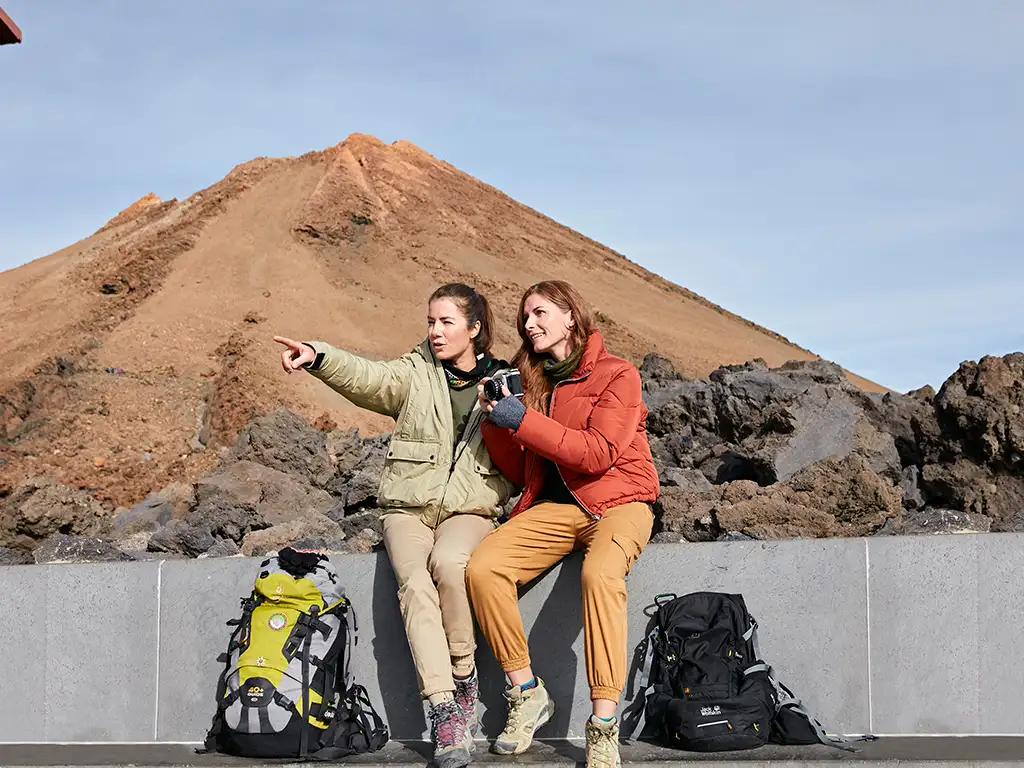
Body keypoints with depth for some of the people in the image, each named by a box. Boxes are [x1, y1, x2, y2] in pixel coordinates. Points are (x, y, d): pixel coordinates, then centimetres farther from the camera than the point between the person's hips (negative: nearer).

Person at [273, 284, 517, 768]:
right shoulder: (417, 373, 8)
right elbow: (368, 378, -14)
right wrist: (317, 357, -31)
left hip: (469, 510, 0)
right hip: (408, 507, 1)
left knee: (447, 561, -34)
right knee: (415, 583, -29)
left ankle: (464, 676, -15)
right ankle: (444, 711, -30)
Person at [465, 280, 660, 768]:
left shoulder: (617, 375, -1)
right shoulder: (534, 383, 14)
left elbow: (598, 454, -15)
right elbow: (519, 472, 14)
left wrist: (523, 421, -17)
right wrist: (495, 421, -3)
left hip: (617, 502, -5)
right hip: (556, 505, 5)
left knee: (600, 573, -38)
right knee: (482, 568, -22)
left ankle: (604, 727, -36)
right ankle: (526, 693, -9)